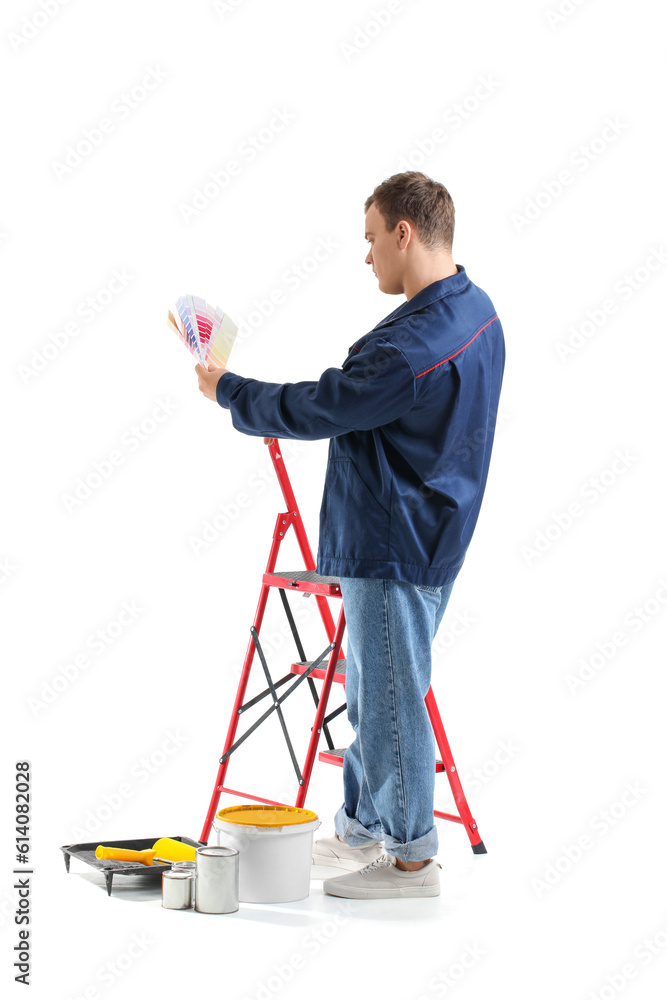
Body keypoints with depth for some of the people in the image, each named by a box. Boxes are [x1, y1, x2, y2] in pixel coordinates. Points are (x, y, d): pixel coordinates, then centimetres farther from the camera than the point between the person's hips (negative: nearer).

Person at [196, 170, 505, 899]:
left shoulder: (416, 344, -27)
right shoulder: (474, 310, 6)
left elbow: (318, 408, -18)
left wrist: (228, 391, -3)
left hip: (394, 548, -10)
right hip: (421, 534, 10)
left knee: (390, 699, 2)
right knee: (372, 690, 21)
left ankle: (411, 858, 16)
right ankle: (361, 829, 35)